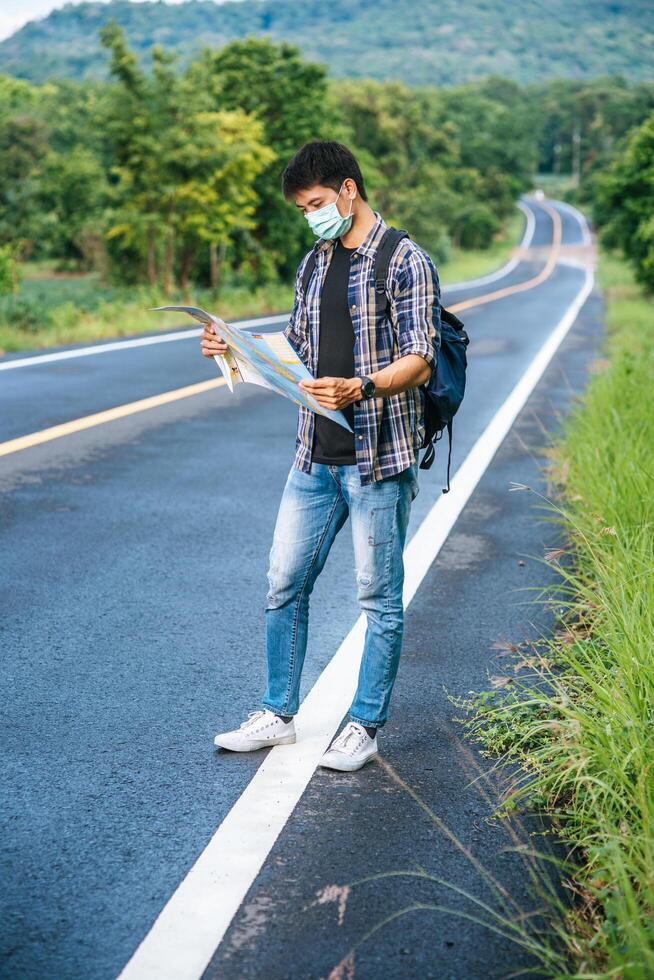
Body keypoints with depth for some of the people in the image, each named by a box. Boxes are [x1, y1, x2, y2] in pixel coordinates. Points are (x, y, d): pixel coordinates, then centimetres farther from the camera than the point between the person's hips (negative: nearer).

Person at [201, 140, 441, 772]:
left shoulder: (406, 261, -7)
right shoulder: (314, 263, 15)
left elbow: (420, 361, -14)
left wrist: (359, 389, -30)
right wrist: (236, 347, 4)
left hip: (378, 457, -7)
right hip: (315, 457, 7)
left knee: (379, 597, 5)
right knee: (284, 584, 9)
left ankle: (365, 726, 18)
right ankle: (278, 715, 23)